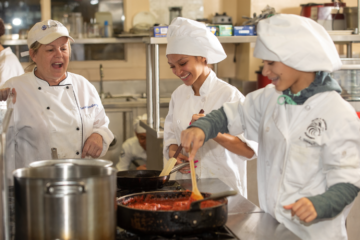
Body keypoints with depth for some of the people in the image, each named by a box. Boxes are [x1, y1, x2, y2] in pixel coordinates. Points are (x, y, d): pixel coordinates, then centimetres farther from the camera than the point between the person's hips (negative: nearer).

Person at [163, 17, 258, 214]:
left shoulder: (228, 95, -12)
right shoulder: (178, 95, 6)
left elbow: (249, 150, -16)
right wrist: (173, 152, -7)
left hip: (222, 189, -5)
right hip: (186, 186, 5)